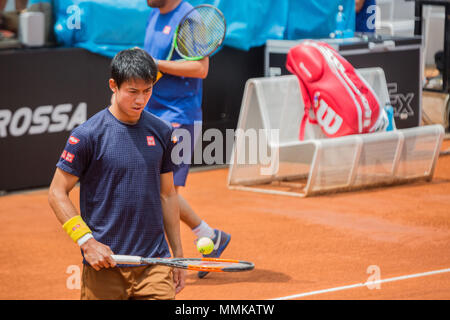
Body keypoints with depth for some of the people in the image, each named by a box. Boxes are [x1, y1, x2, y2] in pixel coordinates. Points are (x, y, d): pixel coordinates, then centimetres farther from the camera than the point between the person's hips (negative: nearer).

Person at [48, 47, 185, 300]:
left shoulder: (162, 133, 8)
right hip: (105, 264, -3)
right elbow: (57, 193, -3)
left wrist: (177, 254, 15)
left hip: (155, 264, 3)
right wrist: (87, 241, -12)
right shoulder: (88, 135, -6)